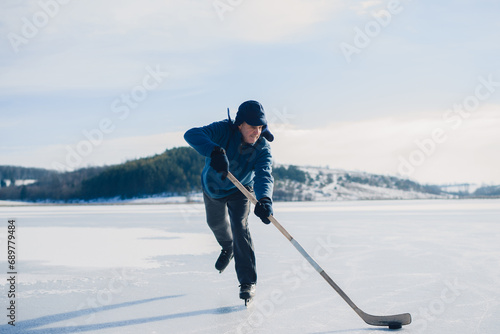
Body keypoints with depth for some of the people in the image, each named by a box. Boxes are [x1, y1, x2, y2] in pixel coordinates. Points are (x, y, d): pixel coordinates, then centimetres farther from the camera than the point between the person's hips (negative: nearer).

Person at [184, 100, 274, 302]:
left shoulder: (262, 148, -30)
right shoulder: (224, 130, -34)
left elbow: (264, 175, -45)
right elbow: (192, 135, -49)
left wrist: (264, 199, -67)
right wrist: (215, 151, -68)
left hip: (240, 190, -1)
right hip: (212, 187, 2)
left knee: (239, 227, -20)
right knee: (216, 223, 22)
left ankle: (248, 281, -11)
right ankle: (228, 248, 57)